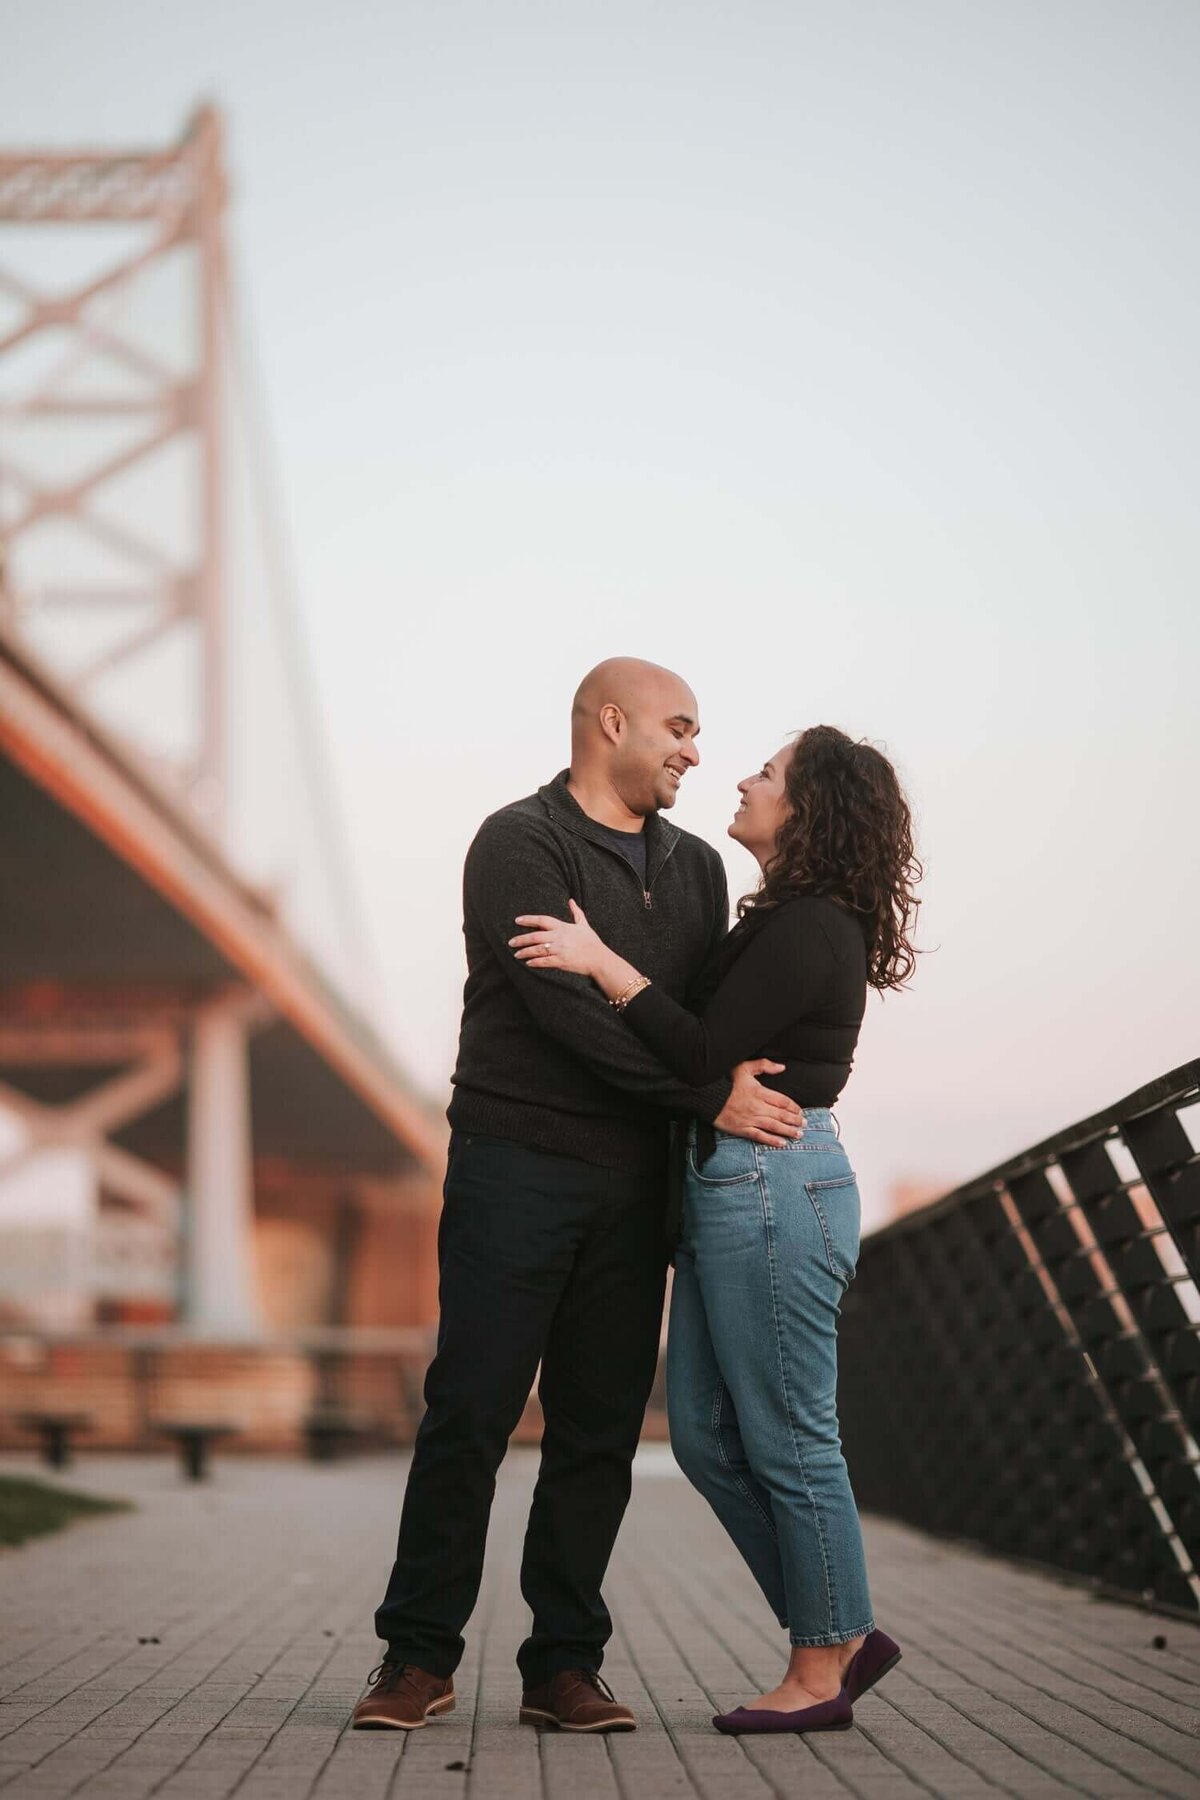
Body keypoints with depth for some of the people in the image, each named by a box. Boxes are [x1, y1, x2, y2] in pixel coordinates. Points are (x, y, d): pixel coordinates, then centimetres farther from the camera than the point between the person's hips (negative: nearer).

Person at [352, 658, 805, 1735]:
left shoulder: (696, 867, 17)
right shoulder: (521, 844, -5)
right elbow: (563, 1007, -16)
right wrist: (710, 1097, -16)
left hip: (634, 1187, 6)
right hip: (516, 1168, -6)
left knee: (600, 1429, 5)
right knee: (471, 1413, -4)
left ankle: (564, 1666, 11)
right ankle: (421, 1657, 5)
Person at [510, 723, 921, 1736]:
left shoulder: (810, 930, -14)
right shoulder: (790, 922, 17)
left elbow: (706, 1055, -19)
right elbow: (721, 1050, 18)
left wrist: (601, 961, -18)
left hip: (776, 1189, -10)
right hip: (733, 1187, 10)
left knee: (788, 1439, -2)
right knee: (708, 1432, 11)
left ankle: (822, 1673, 8)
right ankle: (844, 1635, 19)